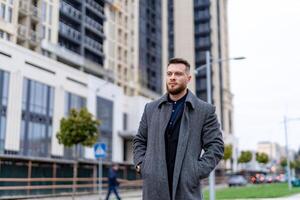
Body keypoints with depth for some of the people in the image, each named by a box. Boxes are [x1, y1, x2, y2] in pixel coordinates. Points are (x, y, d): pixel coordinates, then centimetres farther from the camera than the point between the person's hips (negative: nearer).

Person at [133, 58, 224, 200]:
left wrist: (198, 171, -10)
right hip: (154, 186, 3)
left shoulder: (205, 110, 3)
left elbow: (216, 145, 0)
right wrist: (140, 164, 4)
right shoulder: (151, 108, 12)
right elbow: (139, 140, 20)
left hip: (186, 187, -2)